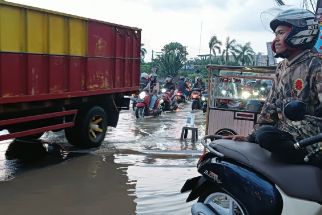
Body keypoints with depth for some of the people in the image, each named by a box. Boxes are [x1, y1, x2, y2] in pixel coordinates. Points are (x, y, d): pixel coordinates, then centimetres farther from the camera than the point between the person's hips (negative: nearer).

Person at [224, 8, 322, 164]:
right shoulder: (281, 68, 15)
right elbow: (271, 104, 15)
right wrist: (251, 136, 8)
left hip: (309, 136, -8)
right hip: (285, 131, 8)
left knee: (266, 135, -31)